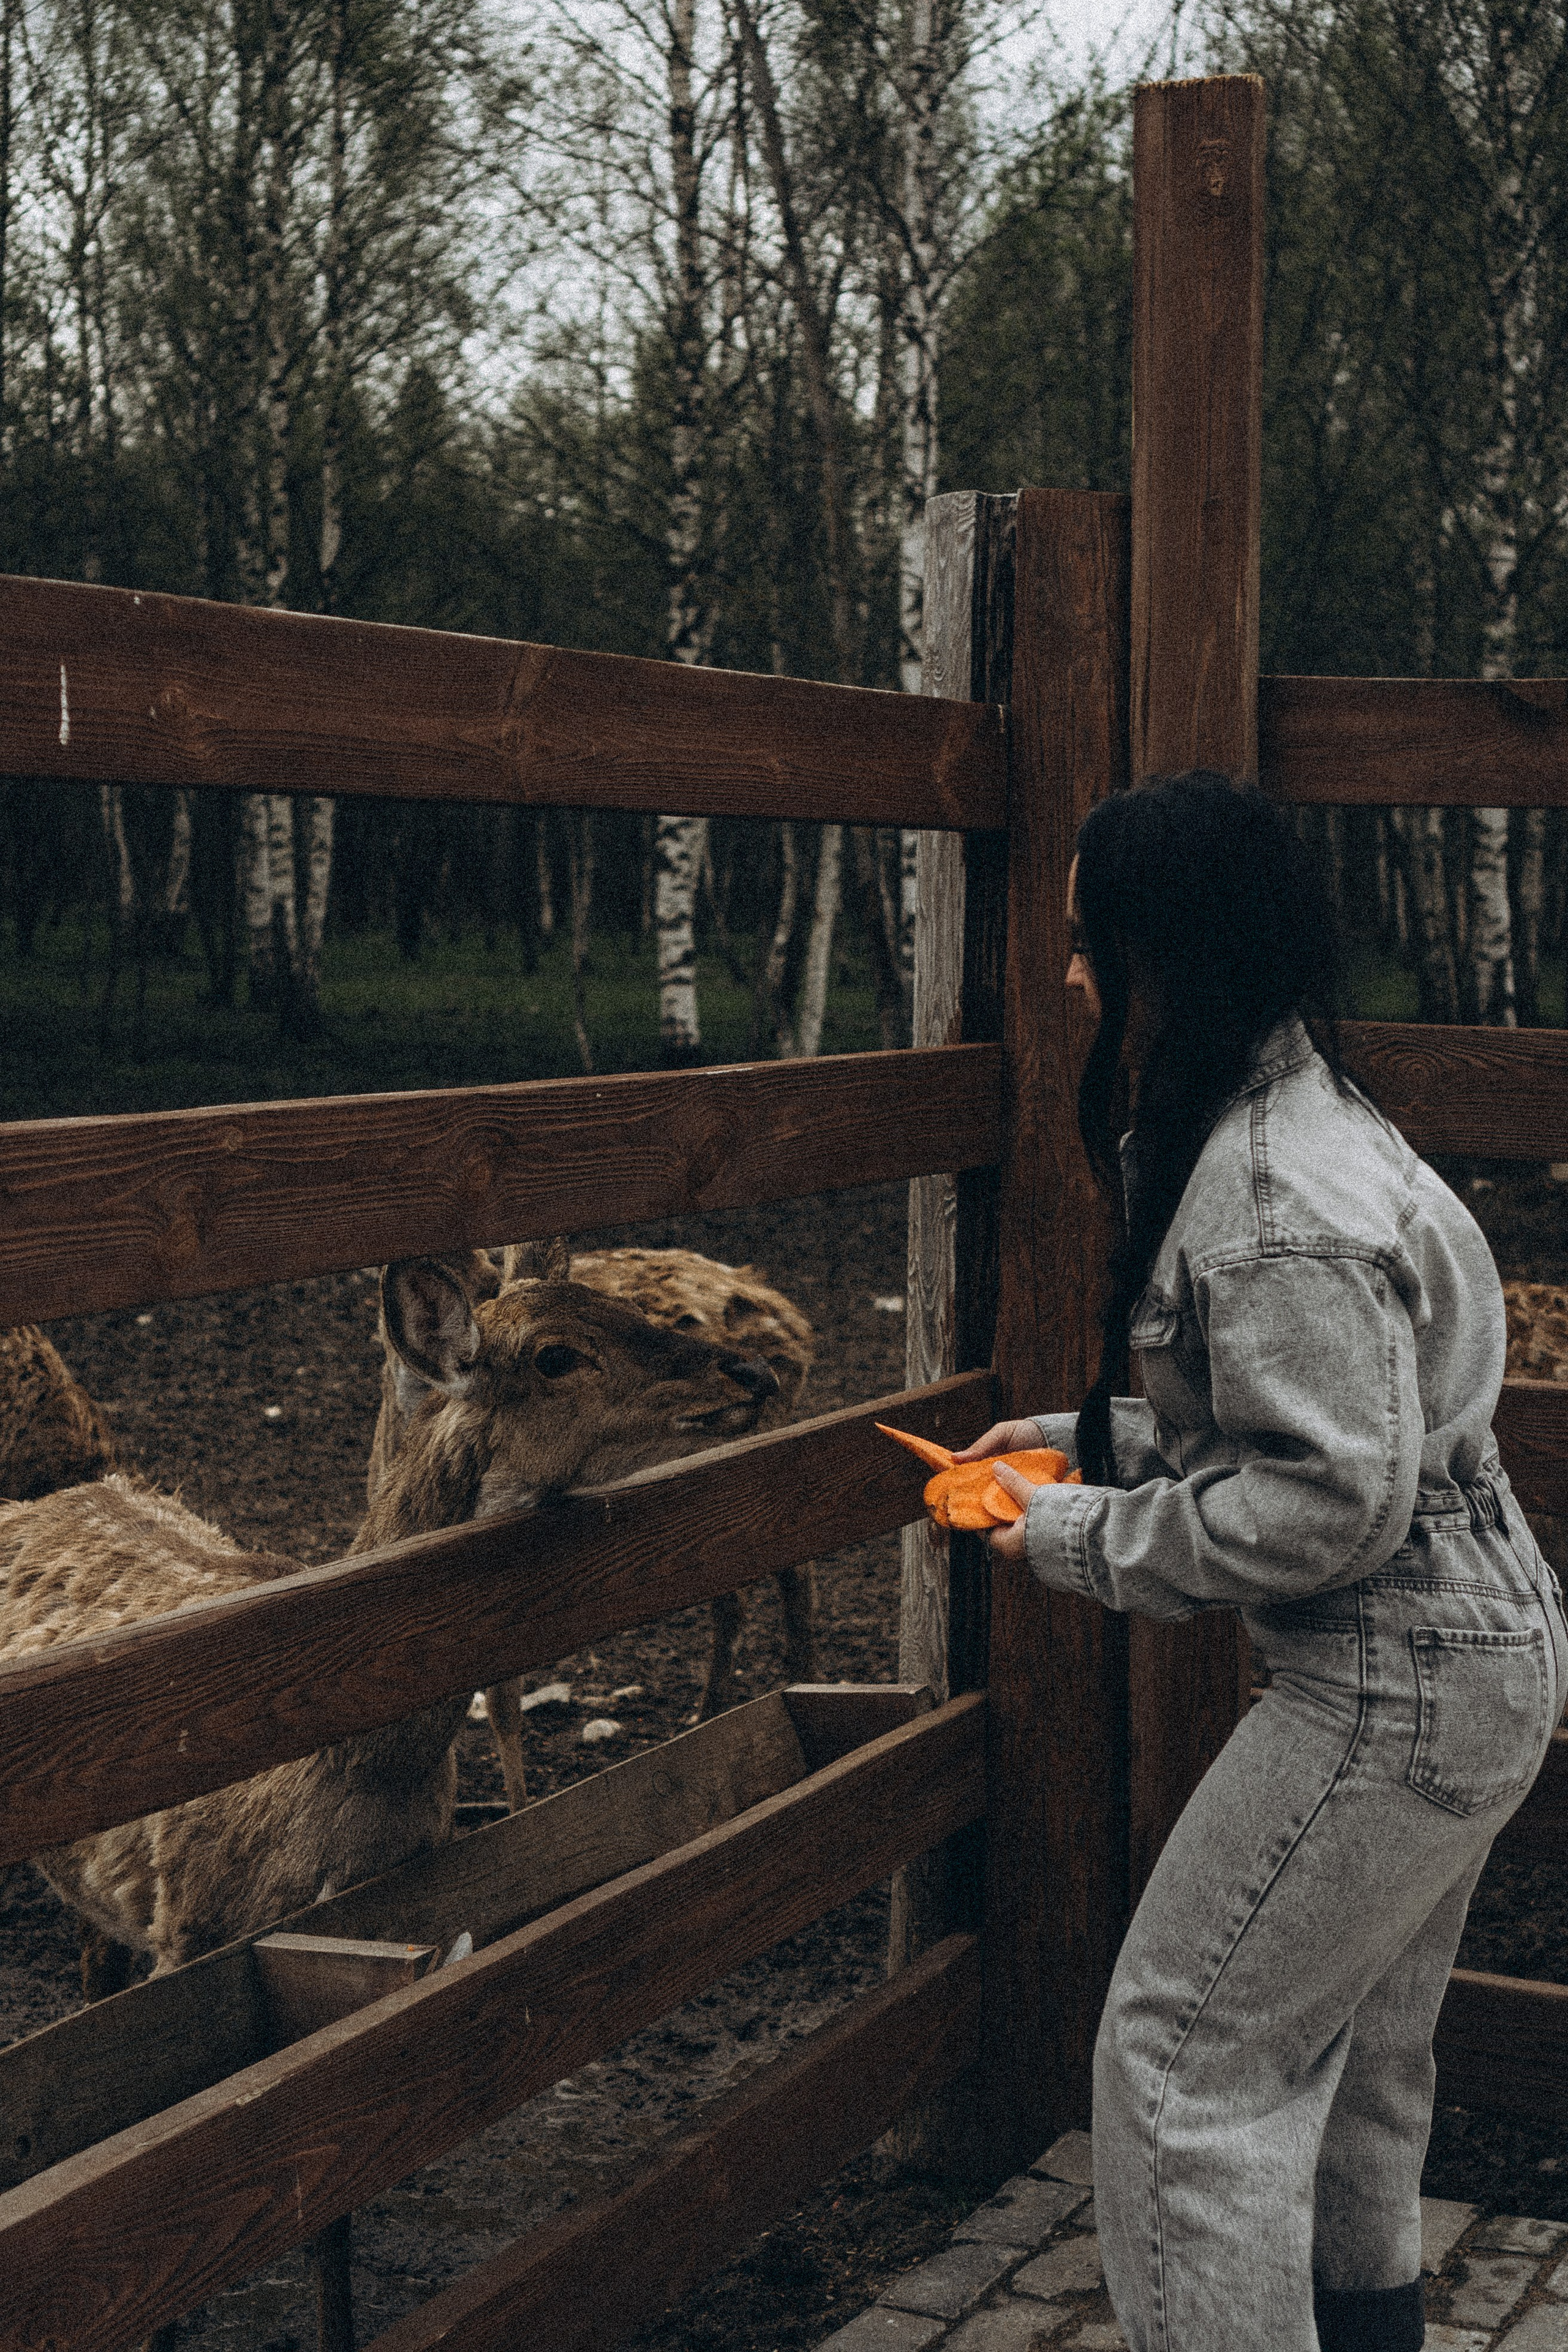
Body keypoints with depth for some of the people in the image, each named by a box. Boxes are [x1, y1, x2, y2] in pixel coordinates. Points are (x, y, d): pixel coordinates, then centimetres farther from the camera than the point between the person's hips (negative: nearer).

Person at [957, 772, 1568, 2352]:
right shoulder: (1299, 1116, 9)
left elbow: (1332, 1501, -26)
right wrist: (1085, 1441, 10)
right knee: (1352, 2041, 24)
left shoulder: (1276, 1197, -24)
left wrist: (1084, 1541, -16)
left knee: (1182, 2048, -2)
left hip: (1401, 1680, -11)